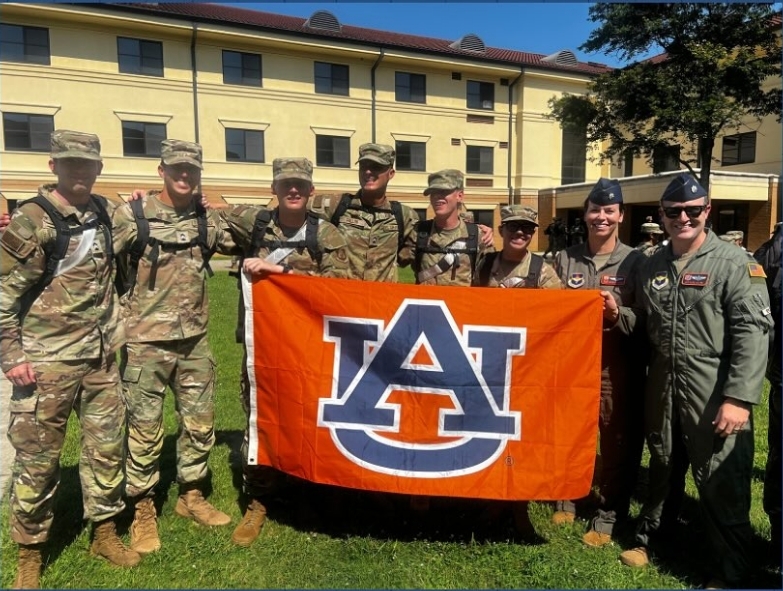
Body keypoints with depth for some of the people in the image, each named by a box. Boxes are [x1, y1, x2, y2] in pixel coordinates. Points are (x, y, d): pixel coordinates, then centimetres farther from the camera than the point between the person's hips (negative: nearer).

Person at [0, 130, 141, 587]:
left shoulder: (104, 211, 6)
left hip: (101, 354, 6)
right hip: (48, 359, -5)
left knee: (107, 444, 12)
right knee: (38, 455, 5)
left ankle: (105, 532, 29)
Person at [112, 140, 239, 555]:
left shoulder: (208, 220, 6)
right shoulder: (132, 215, -7)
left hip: (194, 341, 5)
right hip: (145, 342, -4)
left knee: (200, 423, 13)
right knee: (145, 429, 5)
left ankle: (191, 496, 32)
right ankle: (143, 511, 23)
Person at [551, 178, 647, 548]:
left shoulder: (635, 262, -1)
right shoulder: (565, 259, 6)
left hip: (617, 366, -2)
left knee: (618, 443, 7)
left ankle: (608, 516, 24)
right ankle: (566, 498, 35)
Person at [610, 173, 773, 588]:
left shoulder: (733, 264, -7)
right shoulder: (652, 266, 10)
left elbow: (752, 333, -14)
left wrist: (739, 398, -20)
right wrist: (619, 316, -2)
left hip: (715, 394, -5)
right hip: (662, 387, 5)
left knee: (721, 484, 3)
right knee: (660, 467, 20)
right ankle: (646, 537, 40)